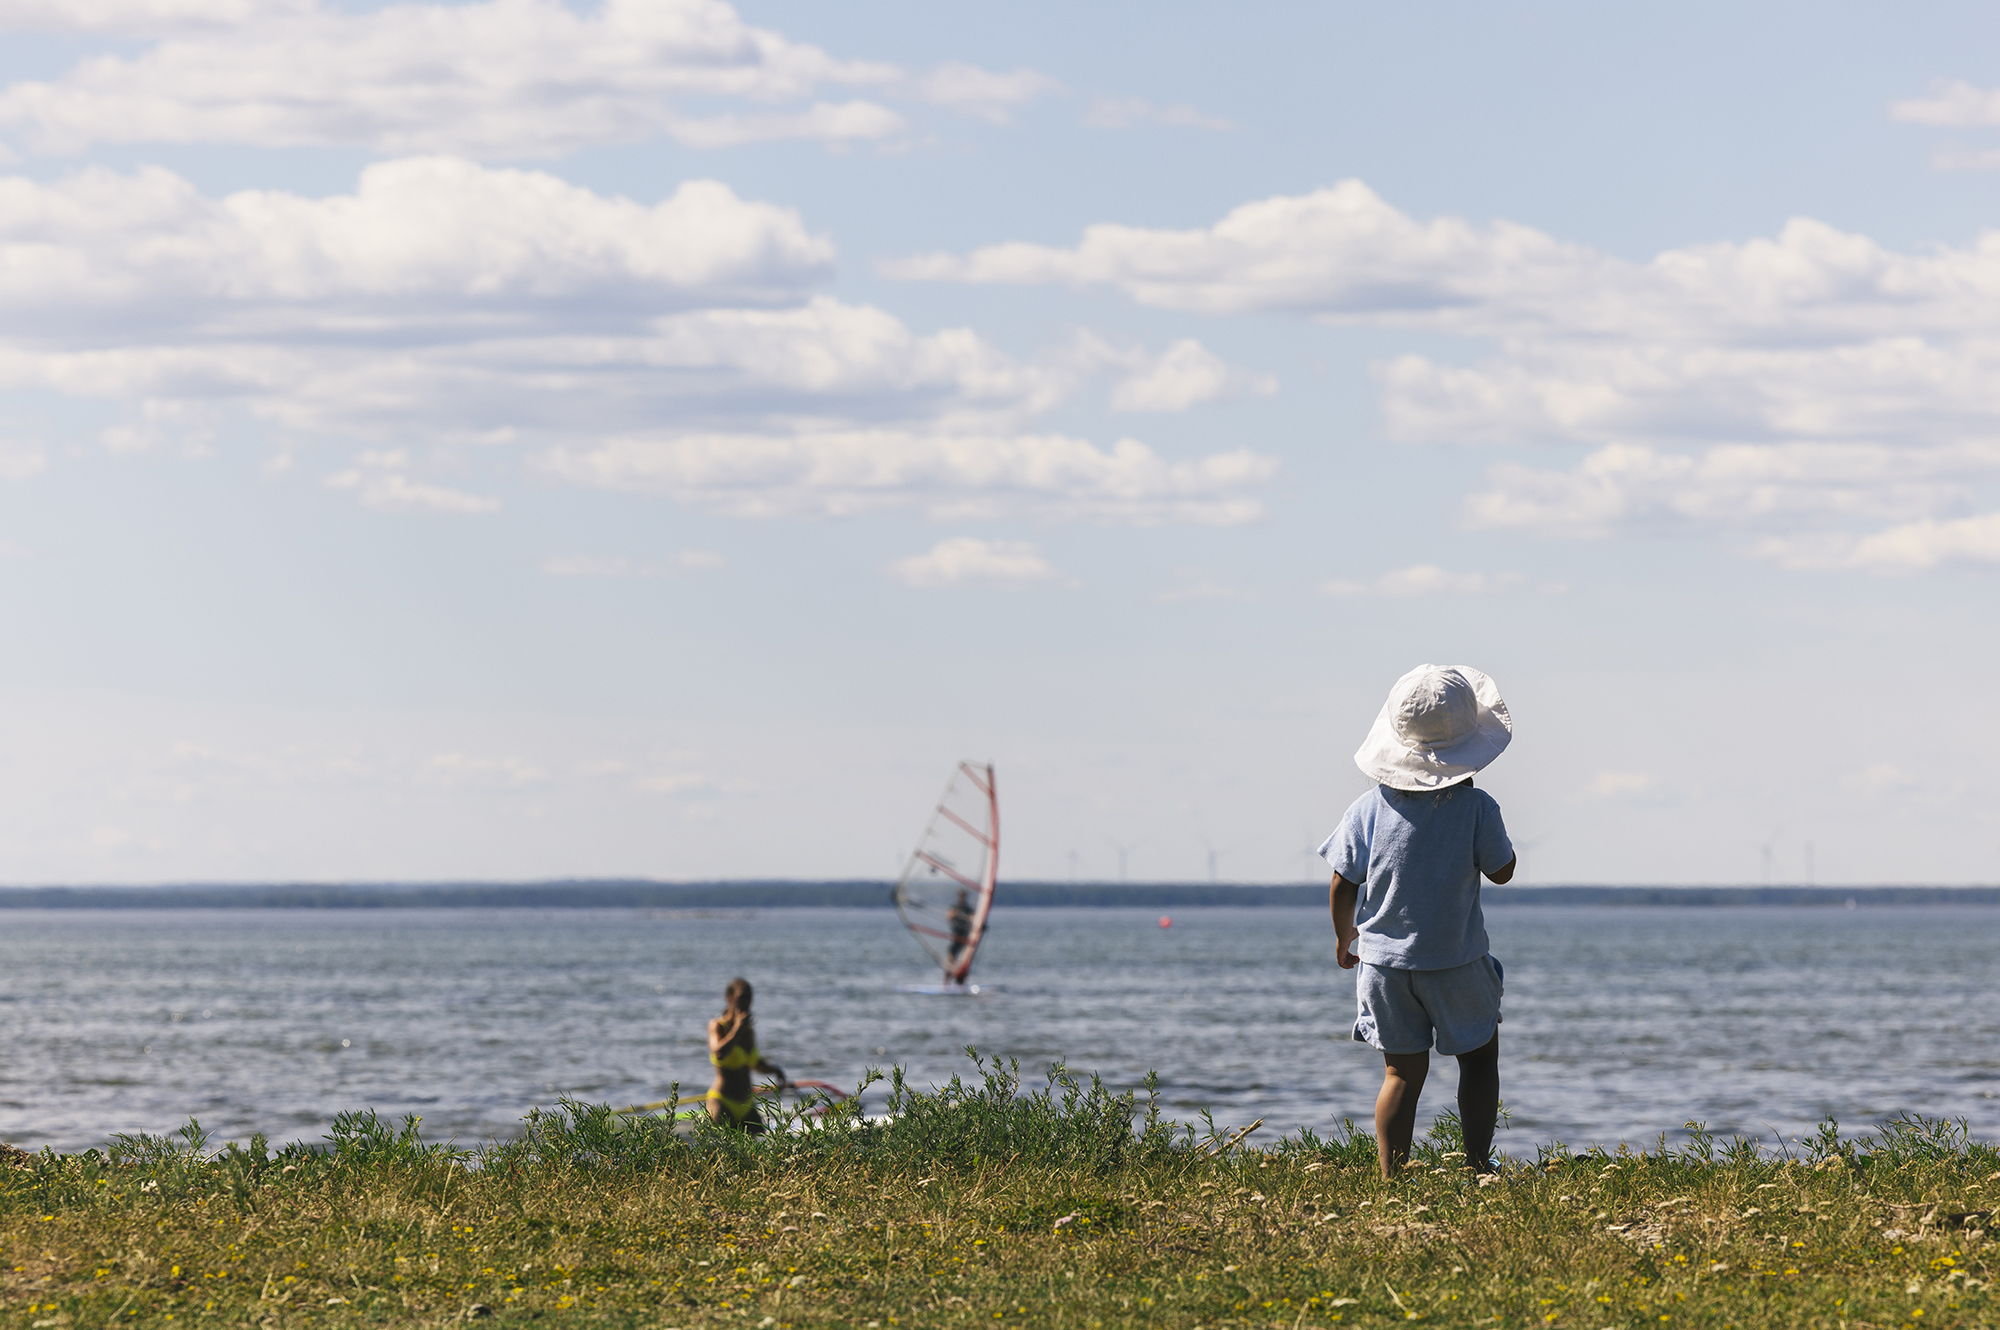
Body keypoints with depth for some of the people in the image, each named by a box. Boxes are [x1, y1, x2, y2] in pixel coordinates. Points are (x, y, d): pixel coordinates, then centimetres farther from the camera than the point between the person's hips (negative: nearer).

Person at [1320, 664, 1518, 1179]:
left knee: (1402, 1071, 10)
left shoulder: (1369, 810, -7)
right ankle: (1477, 1165, 12)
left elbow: (1341, 888, -1)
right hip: (1456, 962, -2)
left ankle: (1392, 1179, 4)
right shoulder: (1476, 808, -14)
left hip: (1383, 960, 2)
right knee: (1479, 1056, 17)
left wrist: (1345, 934, 18)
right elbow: (1502, 871, -1)